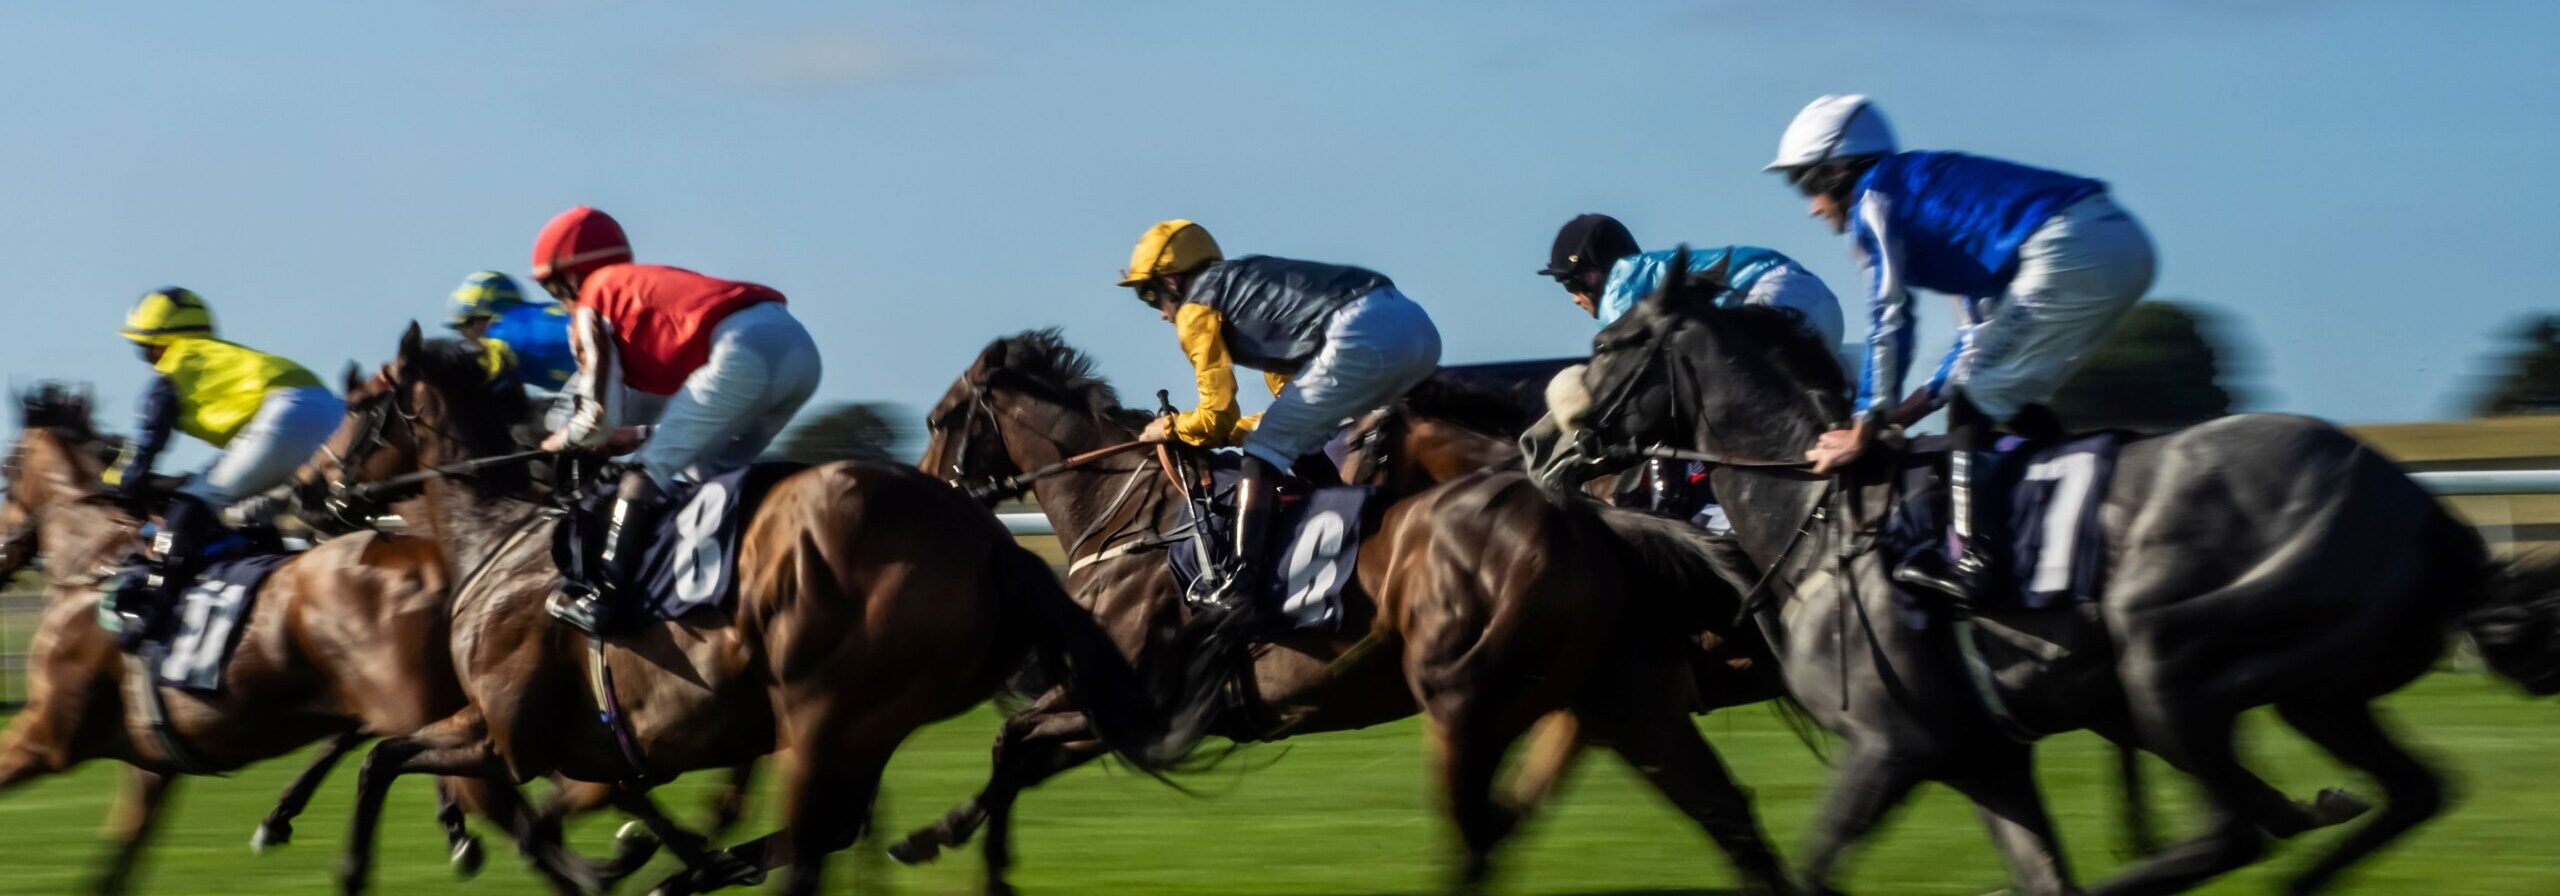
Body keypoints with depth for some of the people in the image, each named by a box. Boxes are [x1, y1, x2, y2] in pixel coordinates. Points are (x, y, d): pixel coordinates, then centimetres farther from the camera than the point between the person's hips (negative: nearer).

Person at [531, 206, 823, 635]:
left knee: (649, 471, 0)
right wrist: (642, 433, 37)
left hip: (744, 353, -8)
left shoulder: (592, 306, 13)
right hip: (800, 346, 8)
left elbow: (601, 417, 6)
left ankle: (607, 595, -7)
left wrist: (566, 438, 25)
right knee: (711, 471, 23)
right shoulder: (649, 282, 36)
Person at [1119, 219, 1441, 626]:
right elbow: (1297, 405, 34)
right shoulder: (1247, 281, 34)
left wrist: (1171, 427, 25)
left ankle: (1238, 591, -11)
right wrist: (1230, 431, 35)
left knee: (1264, 452, -1)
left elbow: (1217, 417, 7)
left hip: (1361, 334, -8)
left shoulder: (1196, 309, 10)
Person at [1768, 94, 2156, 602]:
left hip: (2069, 251, -9)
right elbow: (1985, 333, 32)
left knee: (1973, 399, -1)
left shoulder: (1873, 198, 6)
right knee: (2013, 399, 21)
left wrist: (1862, 434, 6)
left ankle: (1971, 563, -6)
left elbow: (1889, 321, 0)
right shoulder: (1929, 190, 31)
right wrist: (1912, 408, 31)